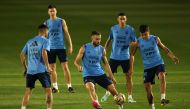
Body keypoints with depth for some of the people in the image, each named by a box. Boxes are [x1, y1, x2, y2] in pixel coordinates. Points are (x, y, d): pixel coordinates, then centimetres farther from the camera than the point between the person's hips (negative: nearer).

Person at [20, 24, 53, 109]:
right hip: (42, 70, -5)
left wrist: (25, 68, 23)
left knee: (28, 91, 8)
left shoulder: (30, 42, 17)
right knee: (48, 90, 4)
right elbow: (44, 53, -16)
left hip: (30, 71, 5)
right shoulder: (45, 41, 0)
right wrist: (48, 66, -10)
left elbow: (22, 55, 16)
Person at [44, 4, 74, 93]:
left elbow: (66, 34, 3)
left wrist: (70, 46, -3)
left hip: (61, 47, -2)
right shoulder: (46, 23, 6)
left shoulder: (61, 21, 2)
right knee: (52, 68, 4)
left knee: (65, 67, -7)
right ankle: (55, 87, 12)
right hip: (51, 48, 2)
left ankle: (69, 86, -5)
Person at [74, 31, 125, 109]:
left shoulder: (102, 49, 6)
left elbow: (106, 63, 15)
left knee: (112, 88, 1)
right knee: (91, 88, -33)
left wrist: (111, 76, 10)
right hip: (88, 75, -4)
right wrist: (78, 67, -24)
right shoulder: (84, 48, -2)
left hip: (100, 73, 4)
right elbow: (76, 61, -1)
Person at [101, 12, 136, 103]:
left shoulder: (130, 29, -5)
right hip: (114, 57, 1)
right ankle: (107, 93, 26)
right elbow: (109, 40, 12)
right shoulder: (113, 29, 1)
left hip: (125, 57, -1)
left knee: (129, 76, -4)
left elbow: (134, 42, 1)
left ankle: (130, 97, 4)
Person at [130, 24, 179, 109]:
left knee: (162, 76, -31)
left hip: (158, 64, -1)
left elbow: (164, 48, 10)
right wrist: (131, 68, 1)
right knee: (147, 86, -1)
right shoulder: (138, 42, -4)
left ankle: (163, 99, -37)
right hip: (147, 67, 1)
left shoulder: (155, 39, -2)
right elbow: (132, 55, 6)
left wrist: (173, 57, -2)